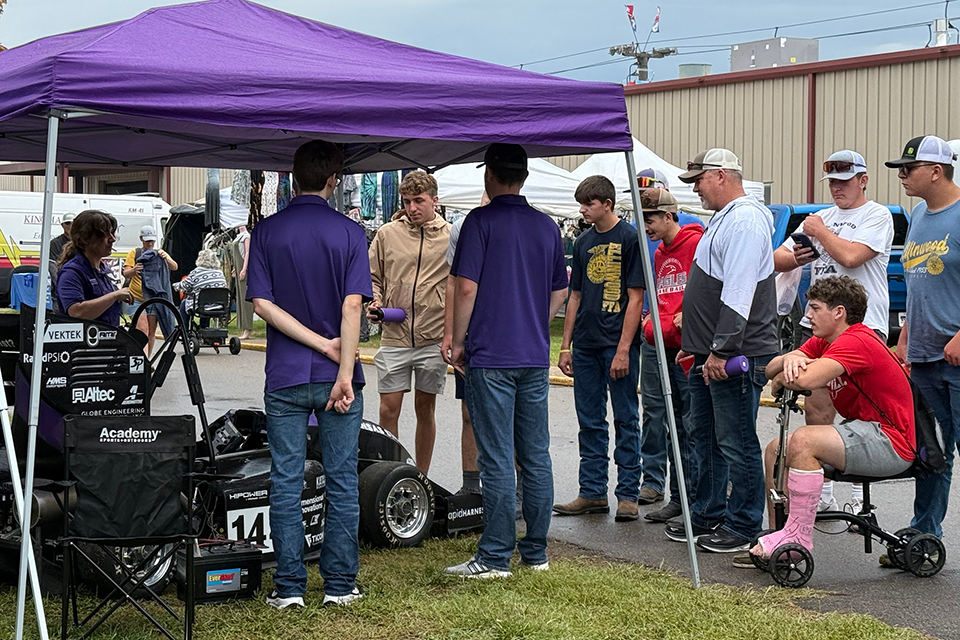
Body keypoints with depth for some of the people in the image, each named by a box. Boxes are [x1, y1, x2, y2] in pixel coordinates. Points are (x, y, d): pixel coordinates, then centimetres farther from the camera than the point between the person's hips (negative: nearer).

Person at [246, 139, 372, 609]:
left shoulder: (266, 232, 1)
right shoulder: (350, 233, -3)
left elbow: (262, 304, -7)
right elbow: (352, 307, -12)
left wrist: (321, 342, -6)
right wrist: (344, 371, -13)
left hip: (285, 377, 1)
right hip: (337, 376, -1)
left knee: (286, 482, 6)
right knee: (342, 482, 8)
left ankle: (289, 586, 8)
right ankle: (339, 583, 12)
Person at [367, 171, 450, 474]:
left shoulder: (452, 236, 2)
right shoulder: (388, 234, 4)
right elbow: (373, 276, 15)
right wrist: (375, 302, -4)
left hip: (434, 338, 0)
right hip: (394, 337, 1)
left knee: (425, 409, 9)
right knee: (388, 409, -1)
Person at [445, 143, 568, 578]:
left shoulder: (482, 221, -7)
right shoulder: (547, 226, 10)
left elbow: (467, 288, -12)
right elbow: (560, 292, 16)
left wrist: (459, 341, -2)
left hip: (491, 357, -6)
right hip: (535, 357, 6)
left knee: (497, 459, -4)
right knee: (536, 456, 10)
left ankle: (495, 557, 0)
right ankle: (536, 552, 16)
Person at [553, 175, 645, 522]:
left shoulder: (630, 238, -6)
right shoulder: (584, 243, 13)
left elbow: (635, 297, -10)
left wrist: (623, 349, -15)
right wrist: (565, 346, 12)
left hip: (618, 345, -6)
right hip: (586, 345, 7)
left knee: (625, 421, 0)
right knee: (590, 422, 10)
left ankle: (628, 494, 6)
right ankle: (592, 492, 17)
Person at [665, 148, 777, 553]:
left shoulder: (746, 220, -15)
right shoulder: (724, 219, 20)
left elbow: (738, 294, -23)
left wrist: (721, 349, -24)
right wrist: (696, 344, 25)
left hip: (735, 356, -11)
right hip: (711, 355, 11)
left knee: (736, 443, -4)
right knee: (705, 438, 17)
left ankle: (742, 527, 4)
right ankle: (708, 515, 28)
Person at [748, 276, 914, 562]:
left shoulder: (856, 341, -20)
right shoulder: (823, 342, 10)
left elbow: (807, 379, -35)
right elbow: (771, 369, 3)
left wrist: (781, 380, -13)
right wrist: (790, 358, -19)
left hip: (890, 443, -10)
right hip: (861, 430, 10)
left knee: (803, 440, -27)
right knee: (776, 450, 6)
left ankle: (798, 537, -18)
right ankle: (778, 533, 11)